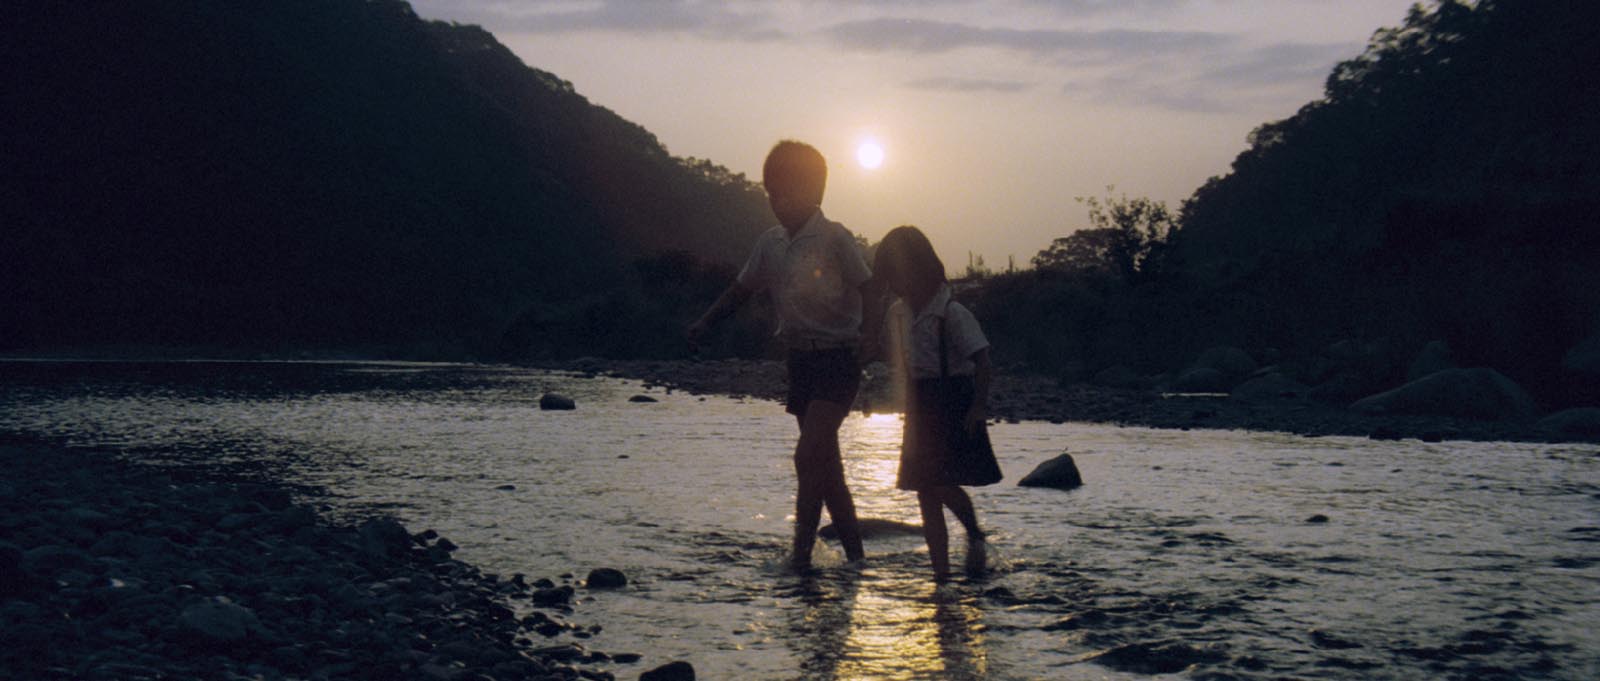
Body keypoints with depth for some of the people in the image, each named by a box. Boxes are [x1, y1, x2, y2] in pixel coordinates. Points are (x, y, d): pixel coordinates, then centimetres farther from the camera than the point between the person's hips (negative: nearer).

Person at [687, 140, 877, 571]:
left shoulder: (833, 239, -11)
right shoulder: (771, 243, 9)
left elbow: (867, 289, -15)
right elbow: (742, 289, 18)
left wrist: (870, 332, -33)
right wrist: (706, 321, 4)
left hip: (837, 361, -7)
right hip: (800, 361, 7)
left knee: (808, 455, -17)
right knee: (826, 462, 11)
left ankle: (801, 551, -11)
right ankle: (854, 551, 20)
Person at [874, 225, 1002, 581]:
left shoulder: (951, 313, -13)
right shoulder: (897, 314, 8)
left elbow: (982, 361, -15)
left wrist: (979, 406, -22)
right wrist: (911, 411, 15)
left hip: (953, 405, -7)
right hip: (920, 408, 7)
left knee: (943, 484, -16)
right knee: (925, 492, 5)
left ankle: (975, 535, 14)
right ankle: (941, 572, 11)